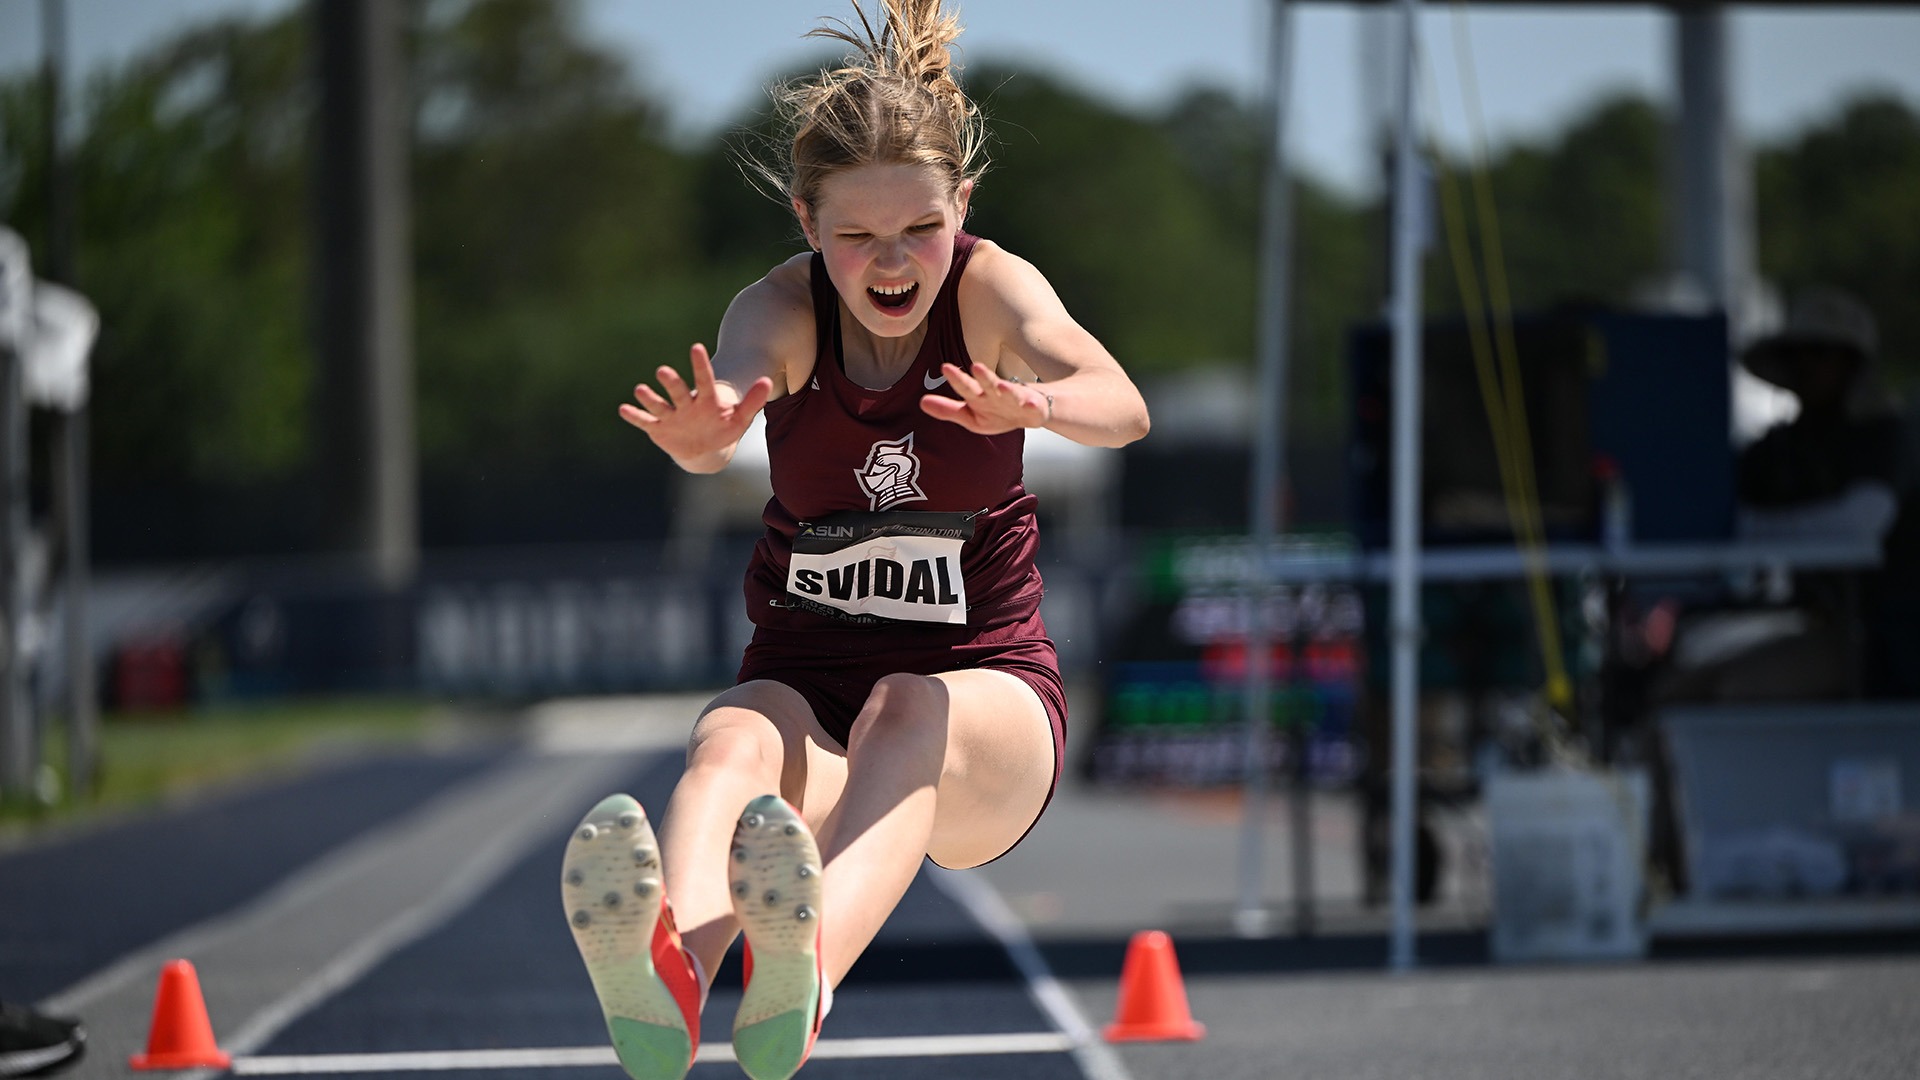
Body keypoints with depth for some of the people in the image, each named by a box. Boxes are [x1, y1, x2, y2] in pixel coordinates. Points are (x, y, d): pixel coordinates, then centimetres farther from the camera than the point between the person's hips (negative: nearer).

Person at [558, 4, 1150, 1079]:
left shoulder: (990, 287, -7)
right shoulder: (785, 312, -5)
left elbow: (1121, 407, -29)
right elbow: (726, 402, -30)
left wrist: (1034, 407, -54)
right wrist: (699, 434, -55)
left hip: (989, 692, -1)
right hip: (805, 683, 1)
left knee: (908, 713, -37)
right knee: (732, 744, -34)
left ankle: (803, 973, -68)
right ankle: (667, 971, -69)